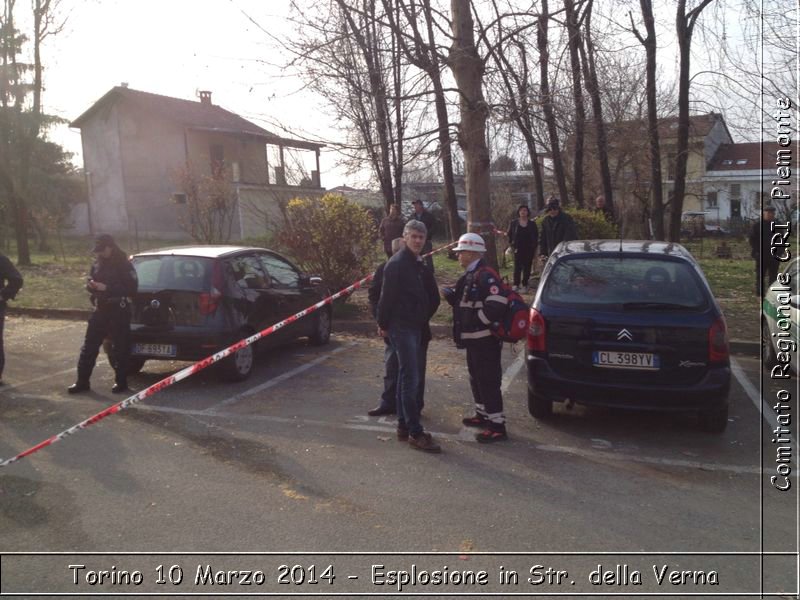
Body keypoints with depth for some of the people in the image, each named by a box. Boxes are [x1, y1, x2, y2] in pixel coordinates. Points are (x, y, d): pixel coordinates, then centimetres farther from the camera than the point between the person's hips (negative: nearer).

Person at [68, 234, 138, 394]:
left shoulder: (123, 265, -8)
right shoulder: (97, 264, 11)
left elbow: (131, 288, -15)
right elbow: (91, 282, 21)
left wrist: (107, 288, -20)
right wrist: (91, 286, -4)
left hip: (118, 311, -6)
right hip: (101, 309, 6)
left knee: (120, 347, 1)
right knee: (89, 346, 4)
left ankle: (121, 382, 12)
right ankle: (82, 381, 10)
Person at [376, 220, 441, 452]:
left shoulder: (421, 266, 14)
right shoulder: (396, 263, -13)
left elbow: (433, 297, 18)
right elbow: (386, 296, -14)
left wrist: (424, 319, 13)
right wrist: (383, 324, -9)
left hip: (416, 327, 9)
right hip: (401, 327, -9)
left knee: (408, 377, 14)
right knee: (410, 379, -9)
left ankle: (403, 426, 23)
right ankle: (415, 433, -5)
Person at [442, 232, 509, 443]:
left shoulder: (486, 276, -18)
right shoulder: (470, 276, 14)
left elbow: (496, 305, -29)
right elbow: (464, 301, 21)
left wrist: (478, 321, -19)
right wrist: (451, 295, 5)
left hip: (484, 340, -10)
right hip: (473, 339, 10)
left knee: (488, 381, -6)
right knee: (476, 378, 21)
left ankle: (497, 425, 0)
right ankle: (482, 414, 35)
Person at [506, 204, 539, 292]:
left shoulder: (532, 224, 7)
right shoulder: (514, 223, 5)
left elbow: (536, 236, 12)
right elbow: (509, 234, 9)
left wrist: (534, 246, 3)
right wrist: (511, 244, -1)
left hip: (529, 249, 1)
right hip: (518, 248, -1)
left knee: (527, 267, 3)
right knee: (517, 267, -6)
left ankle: (525, 284, 9)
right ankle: (516, 285, -5)